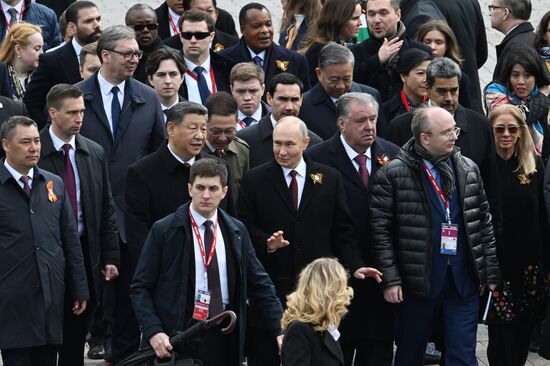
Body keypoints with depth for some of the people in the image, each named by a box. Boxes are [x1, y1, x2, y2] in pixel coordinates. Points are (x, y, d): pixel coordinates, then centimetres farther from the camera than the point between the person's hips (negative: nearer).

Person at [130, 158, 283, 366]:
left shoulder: (237, 231, 9)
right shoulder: (164, 231, -2)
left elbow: (259, 284, 11)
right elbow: (140, 287, -3)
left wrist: (280, 331, 0)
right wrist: (153, 331, -17)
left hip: (224, 340, 3)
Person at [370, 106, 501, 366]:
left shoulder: (468, 169, 7)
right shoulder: (393, 174, -7)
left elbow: (483, 223, 11)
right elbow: (380, 230, -7)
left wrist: (490, 273, 8)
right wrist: (390, 278, -11)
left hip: (463, 282, 3)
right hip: (416, 282, -3)